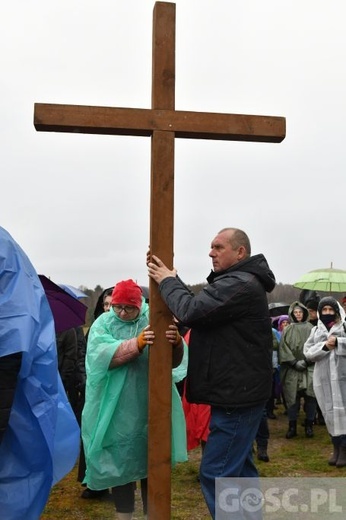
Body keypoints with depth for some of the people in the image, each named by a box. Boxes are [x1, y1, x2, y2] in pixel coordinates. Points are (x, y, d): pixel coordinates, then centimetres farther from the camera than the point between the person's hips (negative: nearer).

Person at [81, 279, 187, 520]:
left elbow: (175, 360, -12)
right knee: (119, 463, 9)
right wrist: (138, 343, -34)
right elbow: (101, 356, -21)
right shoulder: (104, 324, -2)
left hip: (149, 409, 1)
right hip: (116, 410, -1)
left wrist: (176, 342, -37)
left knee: (152, 464, 11)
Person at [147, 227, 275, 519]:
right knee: (239, 467, 19)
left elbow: (191, 311, -25)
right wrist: (170, 280, 1)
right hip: (240, 392, 11)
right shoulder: (240, 282, 16)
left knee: (216, 473, -5)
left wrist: (168, 281, -7)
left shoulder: (239, 285, -19)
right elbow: (200, 309, 14)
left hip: (237, 395, -11)